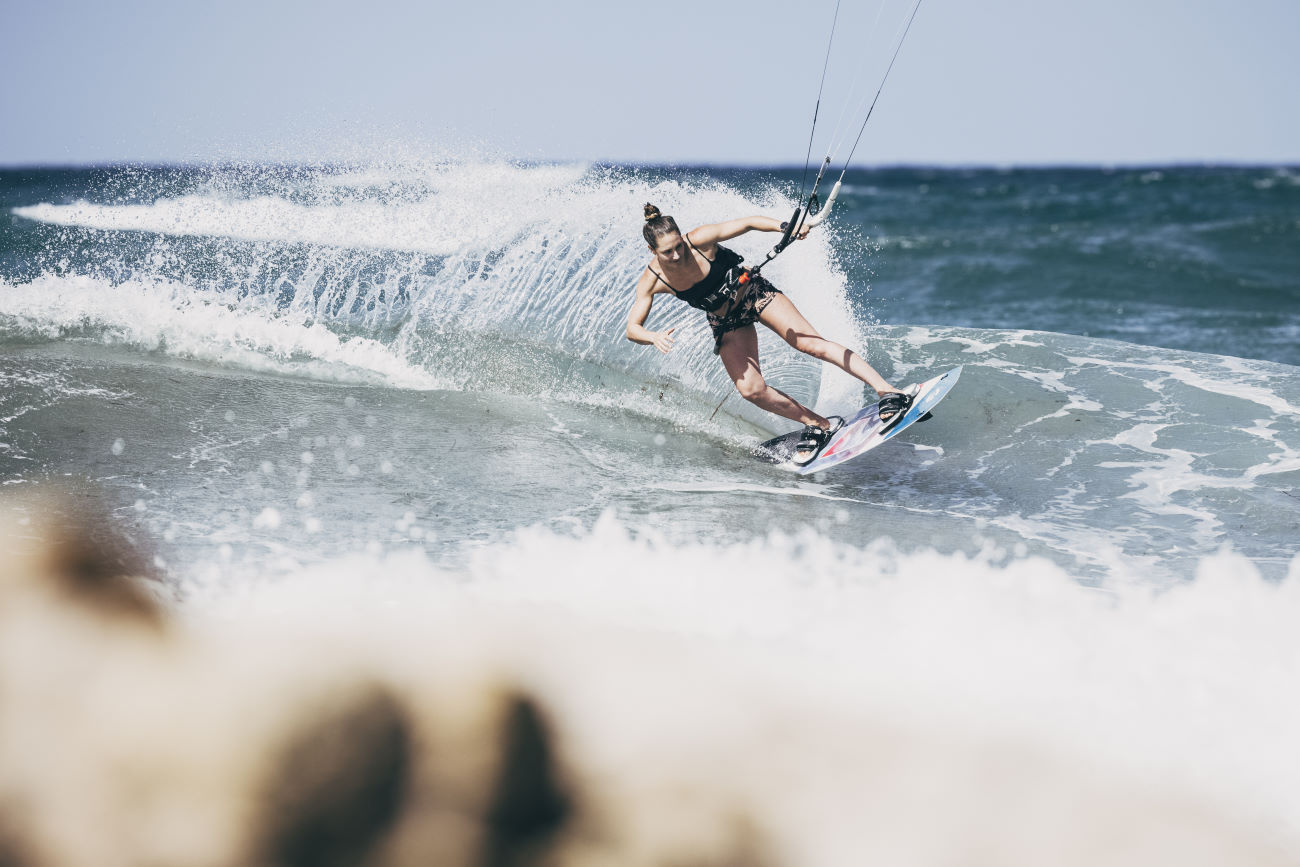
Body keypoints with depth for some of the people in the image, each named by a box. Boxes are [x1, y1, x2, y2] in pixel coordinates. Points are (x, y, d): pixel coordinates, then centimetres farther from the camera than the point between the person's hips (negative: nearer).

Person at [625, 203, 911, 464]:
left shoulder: (700, 240, -26)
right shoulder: (652, 281, -19)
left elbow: (749, 223, -22)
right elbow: (632, 329, -17)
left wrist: (784, 227, -40)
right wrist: (653, 337, -39)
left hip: (753, 293, -3)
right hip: (726, 323, 3)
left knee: (811, 343, -18)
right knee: (751, 389, -13)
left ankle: (887, 391, -21)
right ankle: (818, 425, 4)